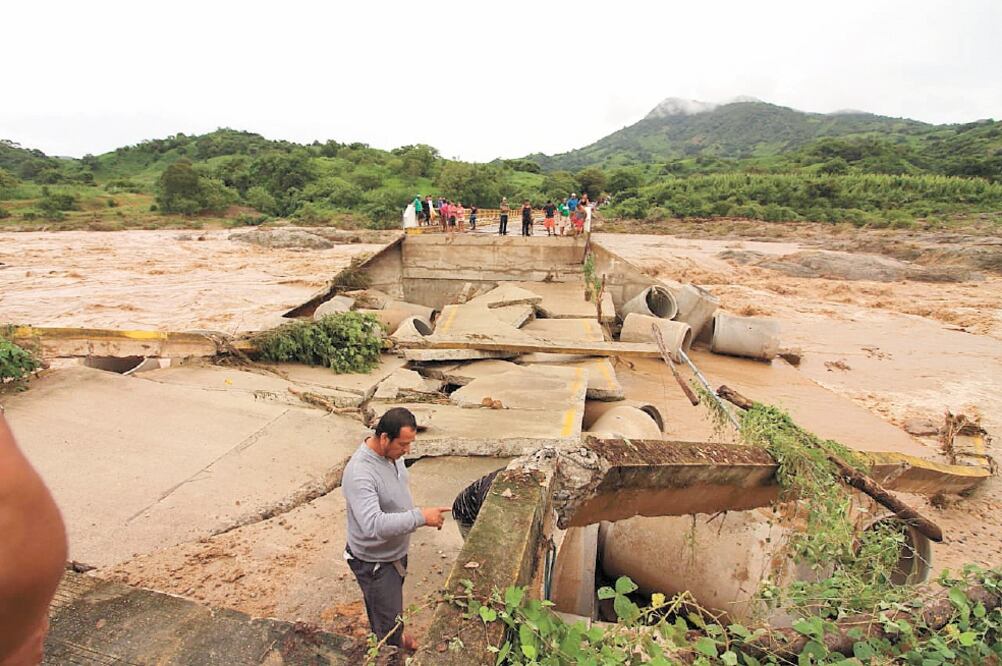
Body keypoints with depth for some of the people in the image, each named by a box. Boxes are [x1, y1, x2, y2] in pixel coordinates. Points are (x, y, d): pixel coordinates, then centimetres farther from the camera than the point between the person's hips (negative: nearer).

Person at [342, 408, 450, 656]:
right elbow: (373, 525, -43)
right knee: (388, 621, 9)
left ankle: (395, 637, 56)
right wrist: (420, 517, -42)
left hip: (396, 550, 8)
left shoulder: (392, 452, -9)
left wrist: (422, 516, 7)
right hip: (375, 562, -8)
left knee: (393, 602, 31)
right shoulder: (359, 473, -36)